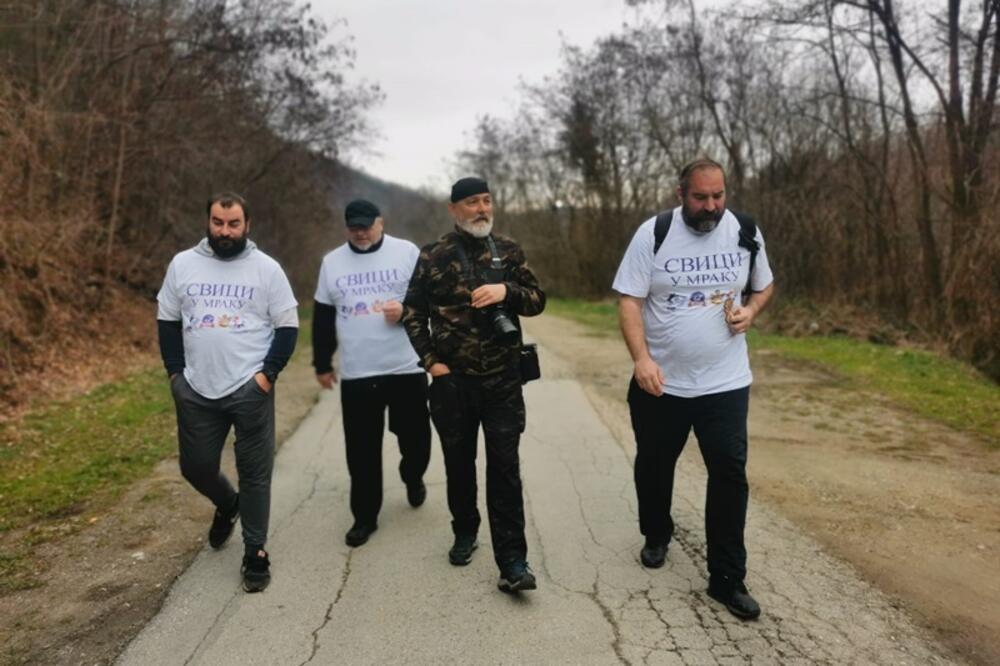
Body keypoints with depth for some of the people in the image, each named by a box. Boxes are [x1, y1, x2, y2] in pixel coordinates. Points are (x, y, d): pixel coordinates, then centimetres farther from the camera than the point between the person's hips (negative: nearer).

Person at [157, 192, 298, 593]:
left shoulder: (267, 269, -3)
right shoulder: (183, 264, 5)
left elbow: (287, 326, -1)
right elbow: (167, 321, 12)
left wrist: (269, 373, -10)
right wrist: (175, 372, 4)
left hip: (250, 390, -3)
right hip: (196, 391, 3)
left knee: (254, 473, 2)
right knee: (196, 467, 12)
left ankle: (256, 554, 15)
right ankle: (227, 505, 45)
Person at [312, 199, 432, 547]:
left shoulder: (407, 252, -1)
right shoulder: (332, 262, 8)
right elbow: (322, 318, 13)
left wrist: (407, 309, -19)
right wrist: (322, 364, 13)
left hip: (406, 369, -1)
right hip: (356, 374, 2)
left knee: (415, 438, 9)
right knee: (361, 450, 6)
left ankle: (412, 478, 42)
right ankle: (365, 516, 20)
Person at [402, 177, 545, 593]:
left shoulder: (508, 250, 5)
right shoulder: (433, 256, 0)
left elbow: (537, 301, 3)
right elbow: (413, 311, 5)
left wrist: (506, 291, -17)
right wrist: (430, 360, -4)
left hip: (503, 379, 0)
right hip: (452, 380, 0)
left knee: (505, 468, -3)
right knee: (459, 463, 13)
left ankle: (512, 561, 0)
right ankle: (465, 533, 35)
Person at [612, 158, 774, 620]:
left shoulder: (745, 233, -1)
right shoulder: (652, 234, -10)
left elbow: (764, 285, 15)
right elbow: (629, 302, -13)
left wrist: (751, 311, -8)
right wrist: (641, 358, -26)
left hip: (725, 382, 1)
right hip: (661, 382, -1)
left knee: (730, 474, 0)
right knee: (654, 465, 16)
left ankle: (727, 579, 13)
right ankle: (657, 535, 45)